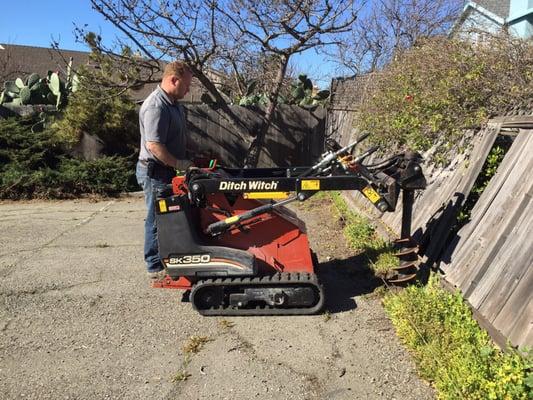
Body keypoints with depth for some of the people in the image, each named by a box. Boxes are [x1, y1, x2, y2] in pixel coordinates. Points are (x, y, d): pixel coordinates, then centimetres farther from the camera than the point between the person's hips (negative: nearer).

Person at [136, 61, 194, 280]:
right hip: (155, 172, -10)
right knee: (158, 220, 0)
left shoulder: (174, 104, 12)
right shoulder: (155, 106, -20)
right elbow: (154, 145, -26)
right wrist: (179, 164, -20)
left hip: (168, 171, 10)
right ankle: (156, 267, 12)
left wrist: (190, 158, 16)